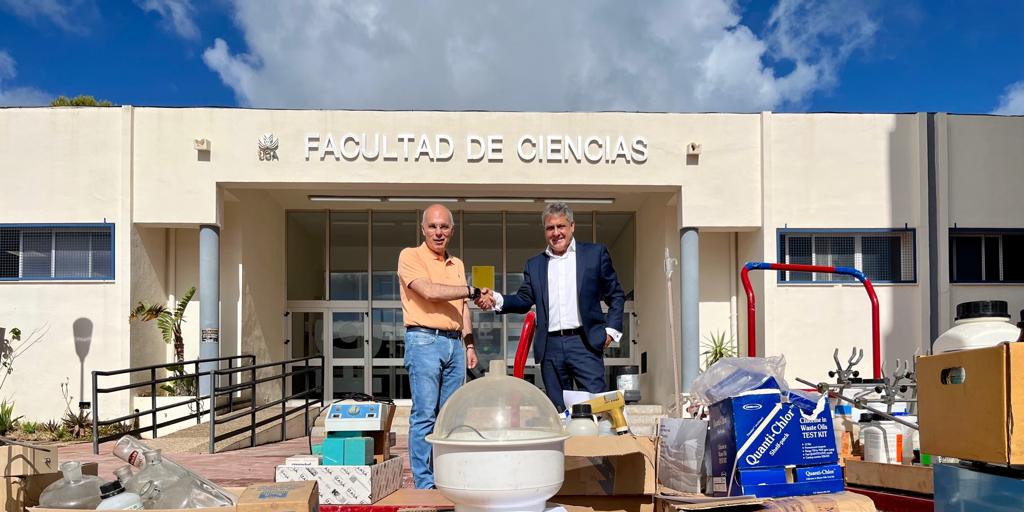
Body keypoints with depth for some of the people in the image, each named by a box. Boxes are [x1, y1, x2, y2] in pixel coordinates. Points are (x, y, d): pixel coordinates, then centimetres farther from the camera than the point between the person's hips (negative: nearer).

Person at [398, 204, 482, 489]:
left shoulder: (457, 265, 18)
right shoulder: (410, 256, -3)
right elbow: (429, 291, -17)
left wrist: (469, 344, 14)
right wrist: (473, 291, -13)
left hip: (454, 343, 7)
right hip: (424, 340, -6)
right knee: (424, 414, -6)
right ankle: (424, 484, -1)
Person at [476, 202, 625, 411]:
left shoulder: (595, 253, 8)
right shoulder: (534, 264, 16)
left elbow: (616, 295, 9)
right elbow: (524, 299, 11)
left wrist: (611, 329, -3)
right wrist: (496, 299, -8)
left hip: (584, 343, -3)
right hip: (551, 346, 3)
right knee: (557, 410, 6)